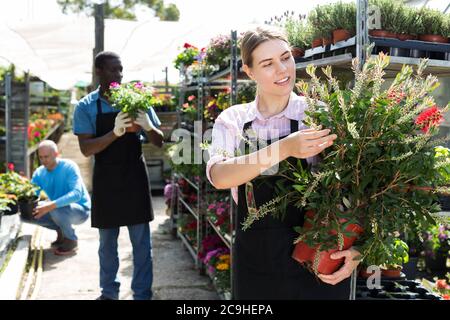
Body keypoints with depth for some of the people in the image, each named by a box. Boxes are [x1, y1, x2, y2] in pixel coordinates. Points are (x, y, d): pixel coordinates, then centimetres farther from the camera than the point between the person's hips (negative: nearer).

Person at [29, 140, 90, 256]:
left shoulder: (69, 167, -21)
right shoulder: (39, 173, -3)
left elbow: (77, 194, -34)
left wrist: (51, 205, -47)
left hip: (80, 210, -6)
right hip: (57, 209, 6)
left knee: (56, 209, -36)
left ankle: (71, 239, -9)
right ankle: (61, 230, 10)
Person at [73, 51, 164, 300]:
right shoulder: (86, 107, -2)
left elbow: (159, 142, 5)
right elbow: (86, 149, -11)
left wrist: (149, 127, -18)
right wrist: (115, 132, -26)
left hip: (135, 179, 0)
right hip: (106, 181, 0)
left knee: (141, 243, 4)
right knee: (107, 242, 12)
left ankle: (142, 294, 14)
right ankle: (109, 292, 28)